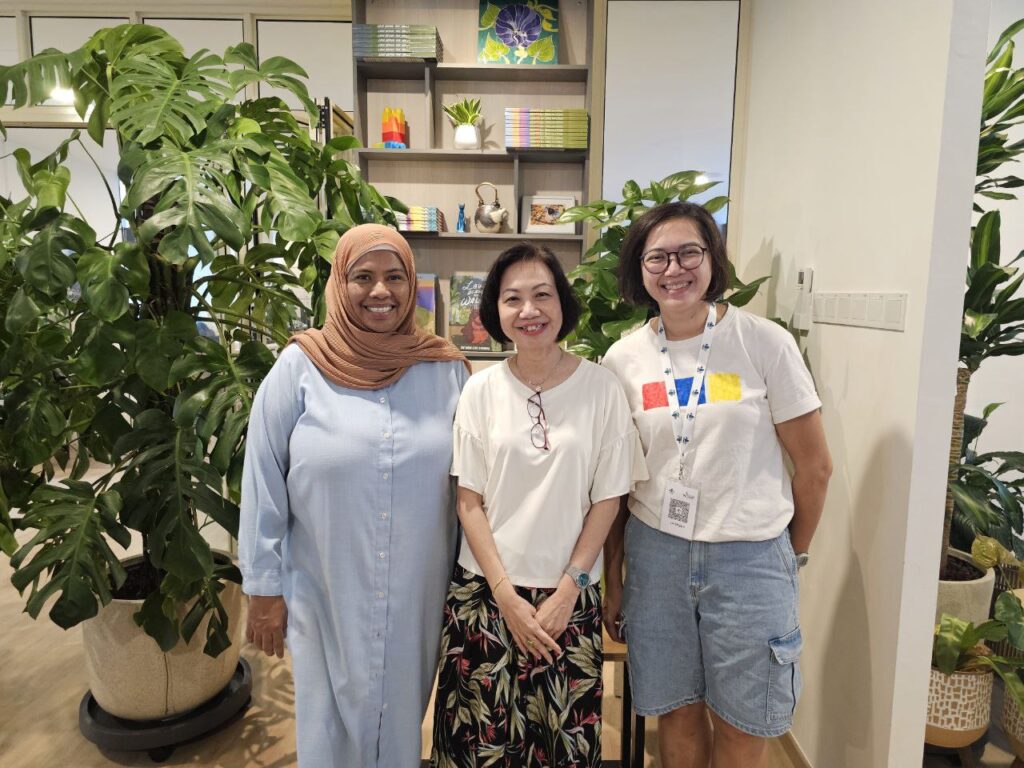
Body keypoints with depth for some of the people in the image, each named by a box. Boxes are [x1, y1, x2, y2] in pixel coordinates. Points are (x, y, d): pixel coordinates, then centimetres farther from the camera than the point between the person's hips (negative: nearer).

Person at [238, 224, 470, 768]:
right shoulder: (300, 366, -8)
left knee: (401, 716, 19)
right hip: (324, 596, -1)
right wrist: (264, 587, -2)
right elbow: (262, 484, -4)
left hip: (418, 596, 2)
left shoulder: (446, 370, -3)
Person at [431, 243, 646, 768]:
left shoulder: (601, 388, -6)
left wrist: (567, 591, -6)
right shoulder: (481, 390, -4)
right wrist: (506, 596, -7)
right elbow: (469, 502, -2)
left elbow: (607, 498, -2)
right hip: (485, 591, 1)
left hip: (569, 594, 0)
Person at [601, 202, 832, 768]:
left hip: (750, 555, -1)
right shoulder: (623, 359, -2)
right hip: (656, 551, 2)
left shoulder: (765, 343, -9)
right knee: (677, 713, 16)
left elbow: (814, 465, -1)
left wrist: (793, 554, 9)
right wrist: (611, 580, 7)